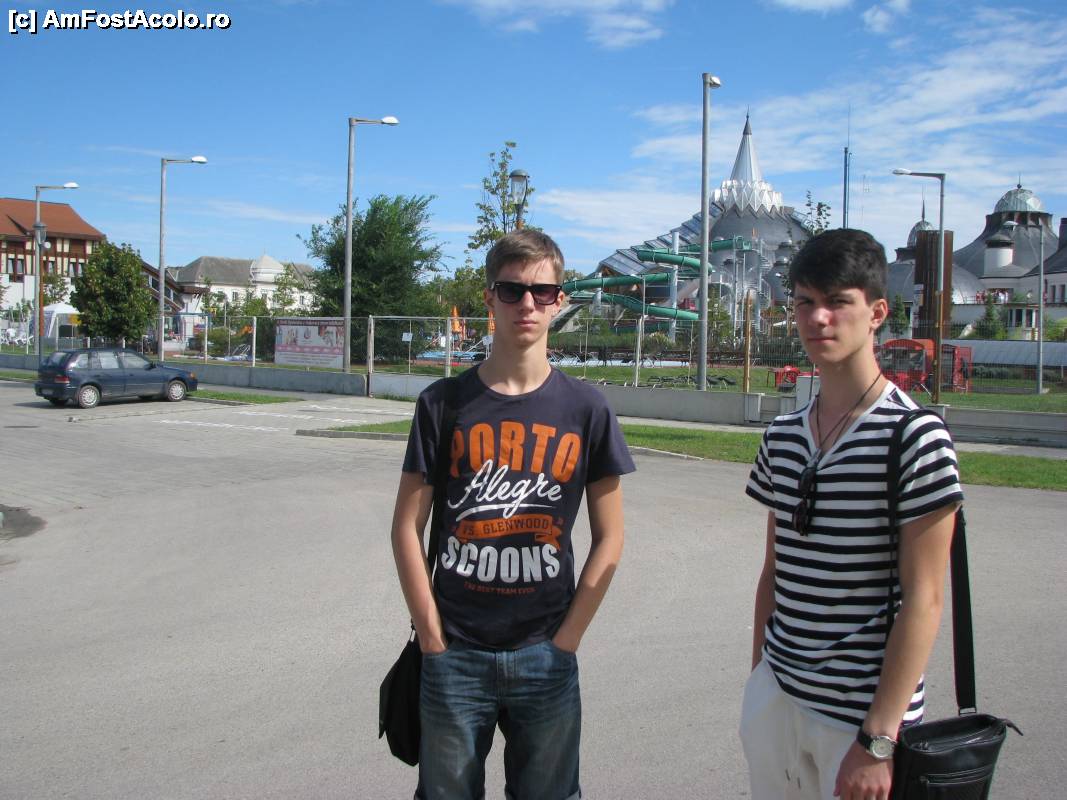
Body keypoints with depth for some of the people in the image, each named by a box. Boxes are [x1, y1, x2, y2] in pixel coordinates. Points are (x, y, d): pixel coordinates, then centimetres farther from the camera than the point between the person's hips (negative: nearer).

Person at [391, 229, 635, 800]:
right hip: (453, 656, 0)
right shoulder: (445, 403, -2)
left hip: (546, 659, 0)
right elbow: (407, 527, 0)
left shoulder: (585, 410, -1)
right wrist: (433, 640, -5)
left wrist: (566, 641, -3)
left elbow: (609, 539, 2)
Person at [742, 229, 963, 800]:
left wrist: (878, 740, -16)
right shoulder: (783, 436, 5)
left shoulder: (914, 437, -13)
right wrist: (760, 677, 12)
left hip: (863, 711, -5)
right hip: (776, 695, 5)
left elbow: (922, 600, -15)